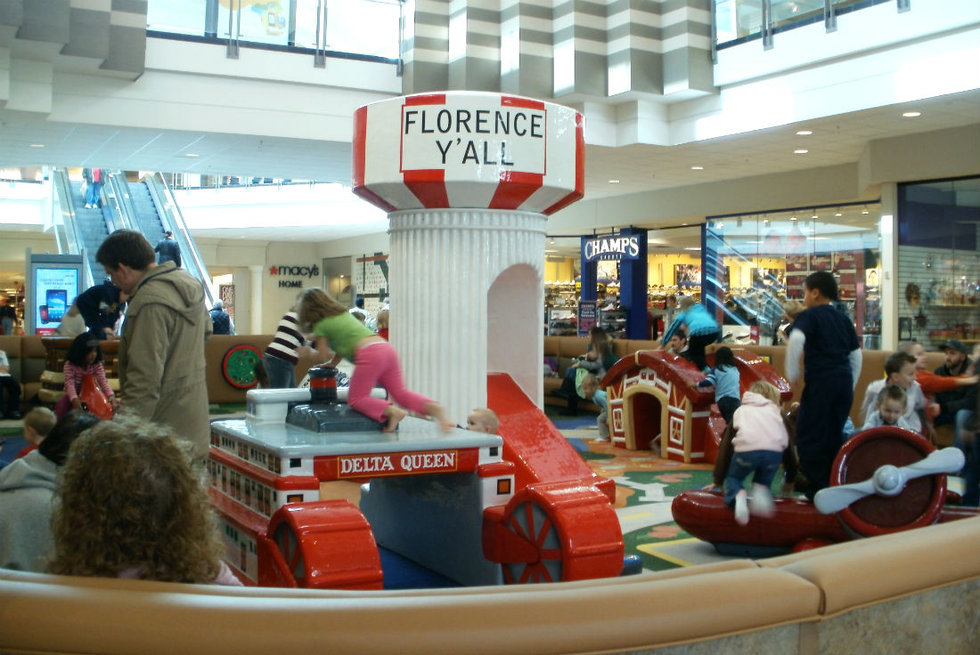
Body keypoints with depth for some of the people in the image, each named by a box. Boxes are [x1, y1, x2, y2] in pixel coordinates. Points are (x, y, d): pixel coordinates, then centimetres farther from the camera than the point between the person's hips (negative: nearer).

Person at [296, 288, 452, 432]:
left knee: (355, 399, 2)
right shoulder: (343, 313, 30)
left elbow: (323, 355, 9)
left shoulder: (321, 325, 7)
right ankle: (433, 407, -20)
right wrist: (332, 363, 38)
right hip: (387, 348, 8)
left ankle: (391, 411, -22)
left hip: (369, 353, -8)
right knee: (400, 392, 6)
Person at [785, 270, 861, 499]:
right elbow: (856, 354, 20)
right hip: (844, 381, 7)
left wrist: (792, 373, -13)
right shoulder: (843, 318, 18)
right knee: (834, 436, 15)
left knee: (810, 435, 0)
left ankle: (817, 488, -1)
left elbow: (796, 339, -22)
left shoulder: (809, 315, -1)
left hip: (820, 380, -7)